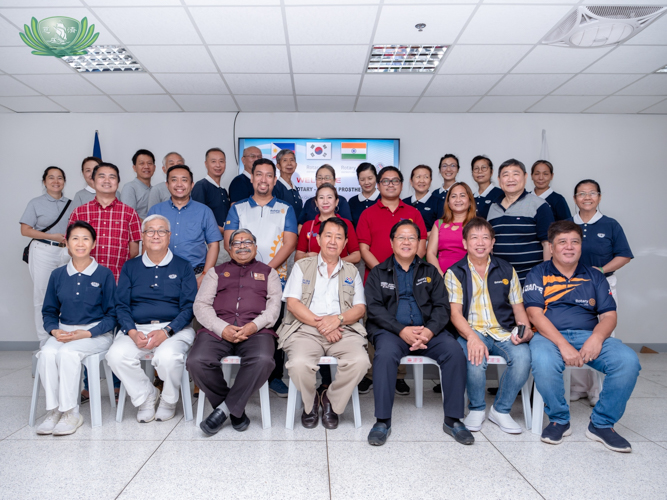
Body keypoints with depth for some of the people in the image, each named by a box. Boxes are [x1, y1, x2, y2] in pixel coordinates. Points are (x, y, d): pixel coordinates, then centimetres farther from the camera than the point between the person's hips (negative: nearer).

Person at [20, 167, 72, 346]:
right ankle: (45, 342, 9)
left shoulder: (70, 204, 14)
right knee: (42, 297, 0)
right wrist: (52, 236, -10)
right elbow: (25, 230, 0)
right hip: (43, 252, -2)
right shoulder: (36, 203, 6)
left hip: (66, 252, 2)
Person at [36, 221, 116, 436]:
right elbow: (49, 311, 14)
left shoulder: (104, 274, -1)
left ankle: (71, 413, -20)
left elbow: (111, 314, -3)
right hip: (63, 331, 4)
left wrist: (87, 333, -15)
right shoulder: (57, 275, 10)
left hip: (96, 333, -3)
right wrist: (54, 330, -7)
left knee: (67, 352, -30)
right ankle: (53, 410, -16)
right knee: (47, 353, -27)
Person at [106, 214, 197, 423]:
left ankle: (168, 401, -1)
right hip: (137, 328, 3)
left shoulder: (183, 267, 7)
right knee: (116, 355, -26)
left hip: (174, 328, -2)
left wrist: (166, 332, -16)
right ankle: (146, 398, 0)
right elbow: (121, 306, 8)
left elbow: (189, 306, -1)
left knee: (168, 357, -33)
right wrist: (132, 332, -12)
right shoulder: (130, 267, 15)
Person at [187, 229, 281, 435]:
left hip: (255, 330, -1)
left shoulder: (268, 272, 24)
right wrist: (222, 328, -7)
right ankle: (236, 410, -8)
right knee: (196, 361, -28)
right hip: (218, 329, 2)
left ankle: (224, 409, -15)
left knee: (263, 360, -34)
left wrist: (254, 325, -10)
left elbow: (275, 304, 9)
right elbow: (201, 304, 12)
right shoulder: (217, 271, 25)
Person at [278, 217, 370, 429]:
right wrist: (320, 324, -10)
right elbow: (292, 303, 2)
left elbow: (360, 308, 10)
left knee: (360, 361, -29)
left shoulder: (352, 272, 21)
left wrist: (337, 319, -11)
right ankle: (310, 402, 3)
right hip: (306, 328, -1)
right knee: (299, 363, -32)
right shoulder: (302, 266, 15)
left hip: (343, 330, 2)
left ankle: (331, 401, 1)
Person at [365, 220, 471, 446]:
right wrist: (402, 330, -18)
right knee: (385, 353, -34)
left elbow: (442, 306, 7)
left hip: (427, 330, 2)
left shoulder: (430, 272, 17)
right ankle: (382, 421, -21)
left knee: (455, 351, -24)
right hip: (391, 330, -2)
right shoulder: (378, 273, 11)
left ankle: (453, 420, -10)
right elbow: (375, 308, -3)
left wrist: (429, 330, -14)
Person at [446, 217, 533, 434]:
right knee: (475, 358, -34)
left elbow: (518, 308, 14)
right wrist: (472, 337, -23)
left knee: (522, 356, -28)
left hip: (504, 332, 3)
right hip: (471, 332, -2)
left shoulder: (506, 270, 14)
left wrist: (525, 329, -8)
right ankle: (477, 409, -3)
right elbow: (455, 312, -5)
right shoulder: (455, 273, 5)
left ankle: (501, 410, -4)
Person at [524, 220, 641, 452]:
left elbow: (608, 315, 9)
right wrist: (563, 345, -19)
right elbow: (535, 313, -5)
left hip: (589, 335, 3)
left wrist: (596, 338, -14)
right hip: (549, 335, -3)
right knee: (544, 363, -36)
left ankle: (602, 424, -4)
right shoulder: (538, 274, 8)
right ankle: (559, 420, -6)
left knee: (628, 360, -25)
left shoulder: (594, 276, 18)